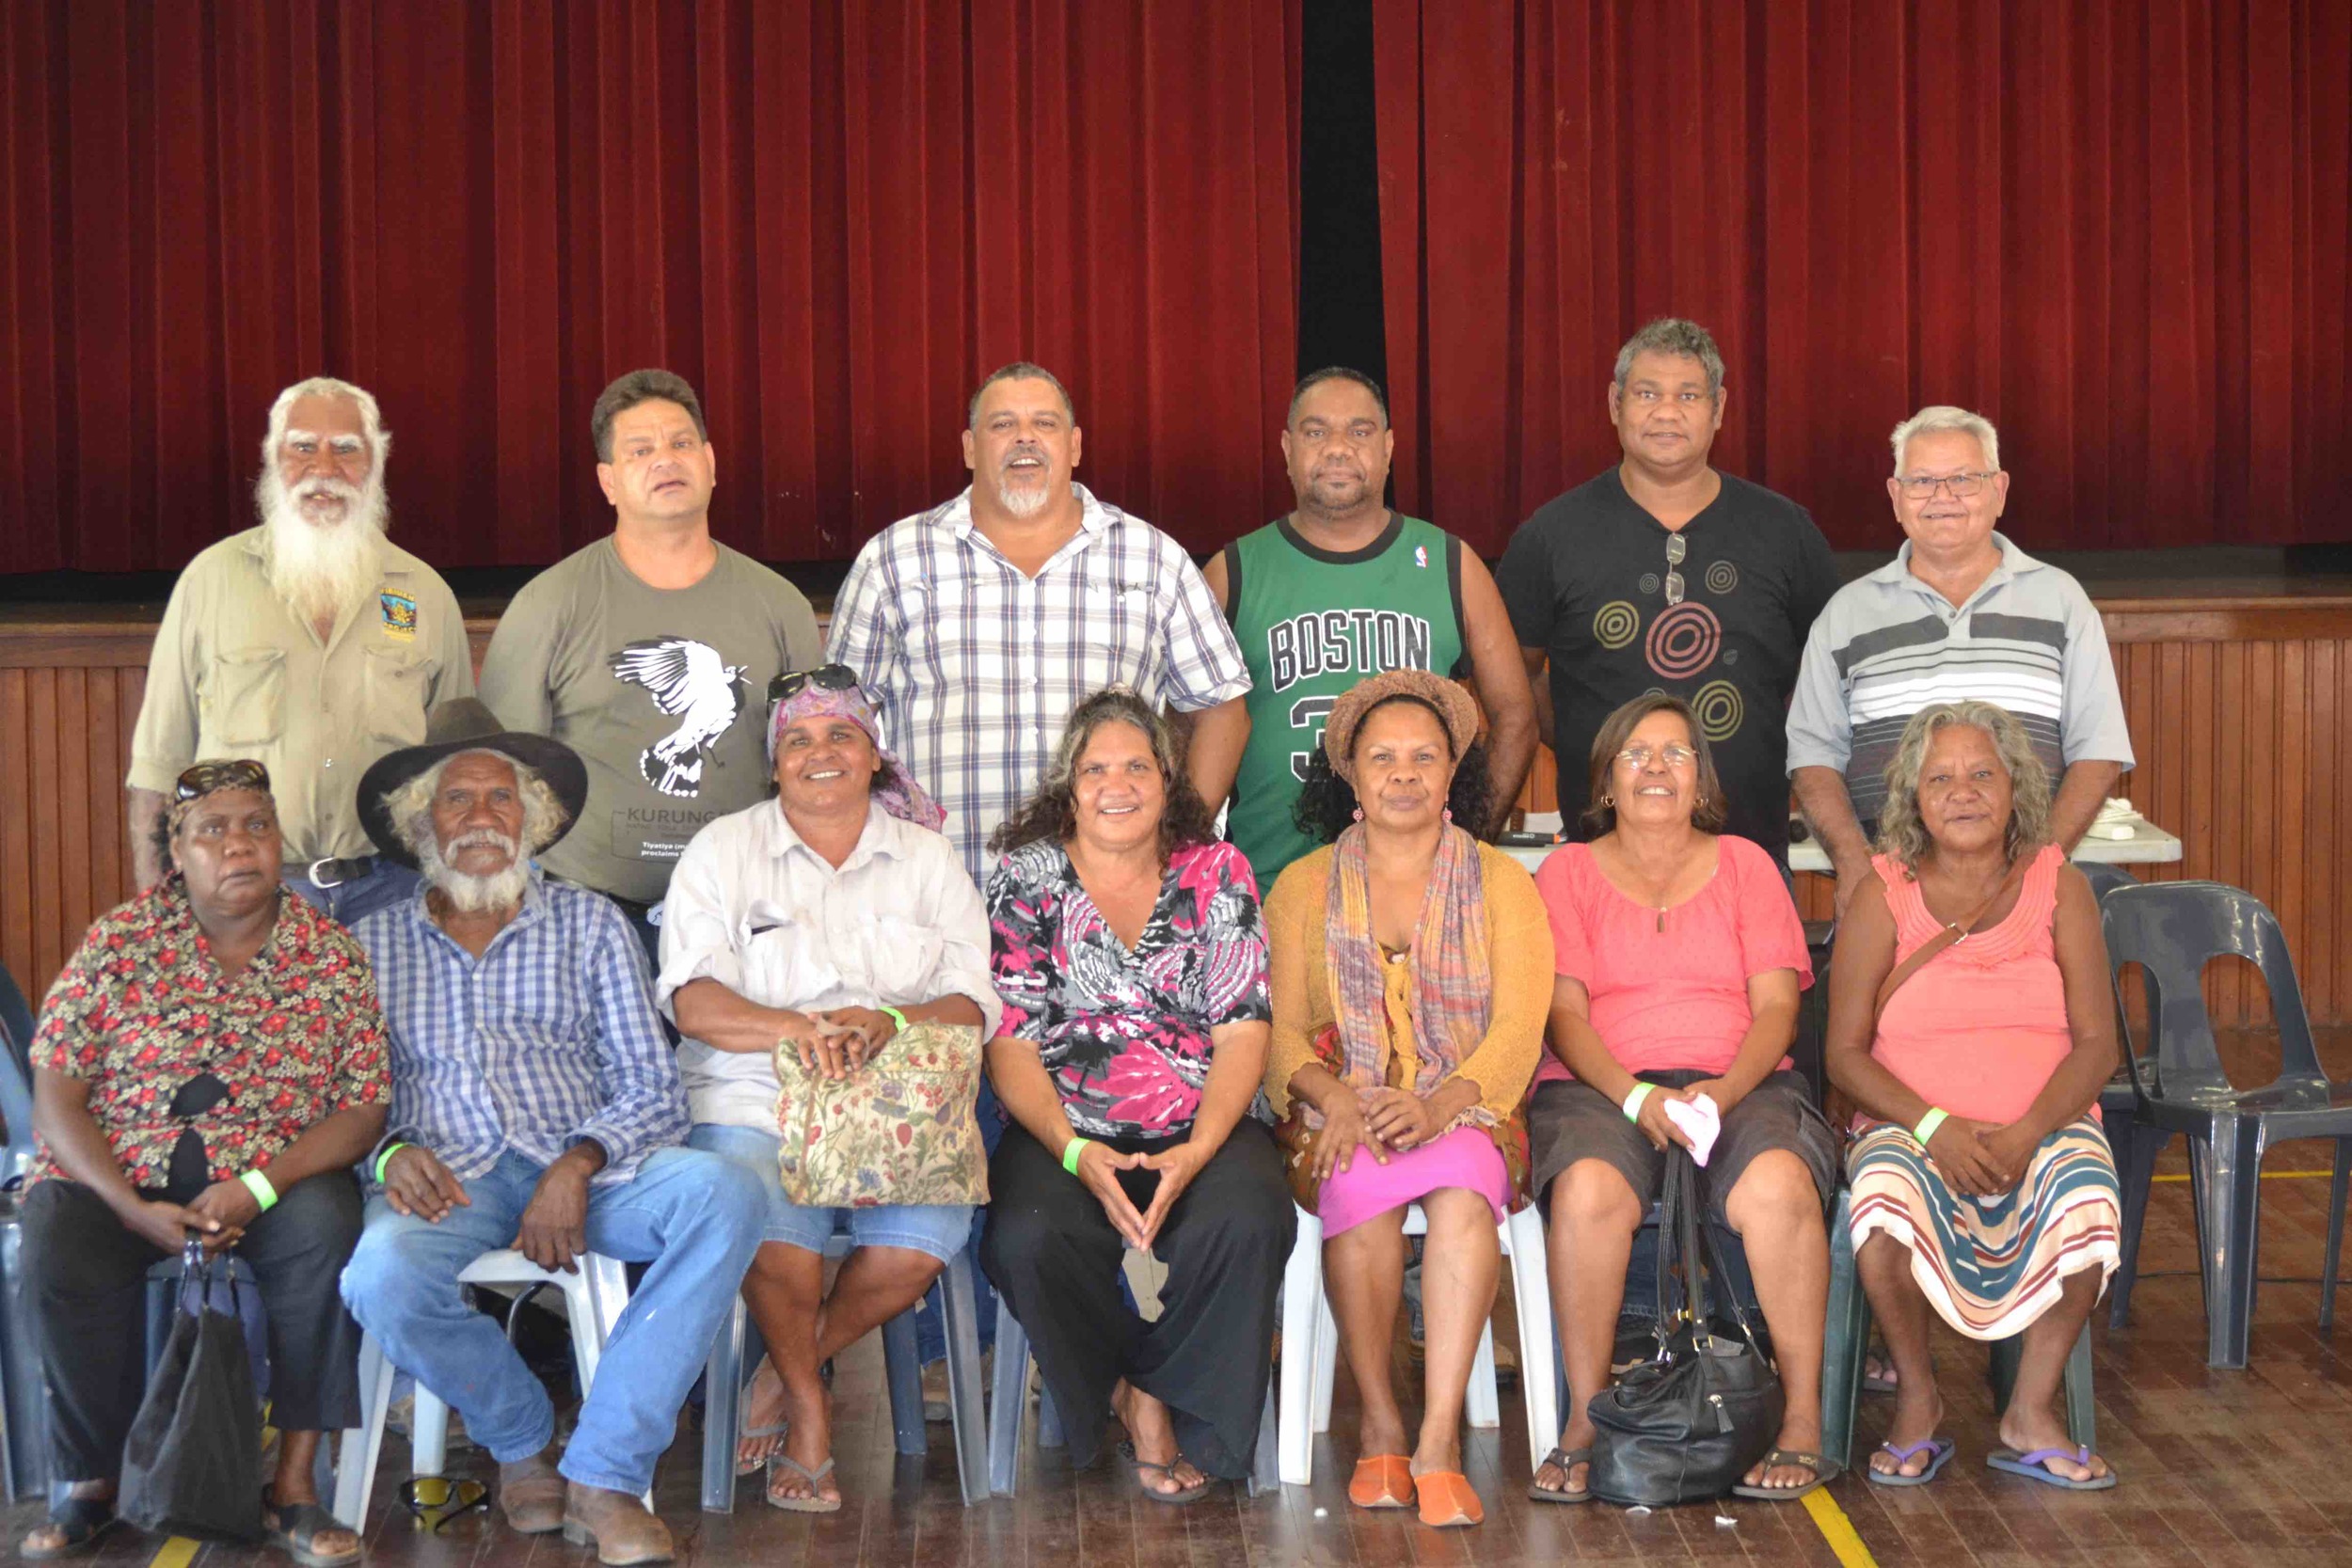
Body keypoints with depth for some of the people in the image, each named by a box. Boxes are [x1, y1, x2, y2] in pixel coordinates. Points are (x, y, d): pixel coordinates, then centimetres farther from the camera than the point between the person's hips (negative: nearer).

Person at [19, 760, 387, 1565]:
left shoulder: (333, 957, 0)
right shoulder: (118, 944, -1)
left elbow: (360, 1112, -4)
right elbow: (56, 1096, -4)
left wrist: (258, 1189, -21)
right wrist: (134, 1208, -19)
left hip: (276, 1174, 0)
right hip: (118, 1173, 0)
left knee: (326, 1225, -31)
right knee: (55, 1244, -30)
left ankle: (294, 1485, -22)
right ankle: (87, 1483, -12)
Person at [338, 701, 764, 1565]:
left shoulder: (589, 924, 16)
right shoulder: (374, 942, 17)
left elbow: (652, 1089, 7)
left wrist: (579, 1165, -12)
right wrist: (391, 1153, -12)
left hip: (583, 1170, 1)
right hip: (447, 1178, -1)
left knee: (723, 1193, -30)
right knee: (382, 1278, -36)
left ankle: (603, 1473, -26)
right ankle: (522, 1438, -3)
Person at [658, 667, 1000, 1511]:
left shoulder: (926, 857, 15)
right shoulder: (723, 850, 10)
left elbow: (974, 1005, 5)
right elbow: (693, 999, -3)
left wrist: (888, 1023, -17)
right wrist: (791, 1028, -22)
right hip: (756, 1103, -2)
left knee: (923, 1242, -28)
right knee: (775, 1234, -33)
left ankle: (789, 1371, 1)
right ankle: (810, 1413, -4)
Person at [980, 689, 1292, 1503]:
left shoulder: (1217, 873, 10)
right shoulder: (1027, 878, 7)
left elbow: (1243, 1033, 2)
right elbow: (1010, 1045, 0)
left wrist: (1197, 1152, -15)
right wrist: (1077, 1153, -16)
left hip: (1201, 1130, 1)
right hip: (1063, 1132, 0)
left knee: (1243, 1225, -32)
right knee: (1031, 1238, -32)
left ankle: (1171, 1401, -6)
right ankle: (1132, 1401, -3)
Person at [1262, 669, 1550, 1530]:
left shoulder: (1500, 881, 11)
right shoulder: (1305, 887, 14)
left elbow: (1518, 1025, -1)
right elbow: (1278, 1029, 5)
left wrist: (1440, 1103, -20)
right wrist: (1331, 1095, -17)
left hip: (1465, 1110, 0)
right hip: (1343, 1116, 1)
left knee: (1463, 1188, -36)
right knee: (1362, 1188, -35)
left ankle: (1440, 1439, -37)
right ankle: (1380, 1426, -22)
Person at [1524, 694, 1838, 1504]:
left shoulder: (1744, 864, 17)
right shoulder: (1570, 871, 14)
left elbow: (1777, 1005, 6)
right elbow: (1564, 1013, 2)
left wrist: (1724, 1089, -13)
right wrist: (1638, 1098, -15)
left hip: (1739, 1085, 1)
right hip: (1600, 1087, -1)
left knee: (1778, 1185, -34)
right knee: (1589, 1188, -36)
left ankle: (1804, 1423, -25)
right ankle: (1585, 1425, -26)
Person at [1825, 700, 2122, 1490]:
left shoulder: (2058, 888, 6)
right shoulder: (1883, 896, 3)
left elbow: (2095, 1045, -1)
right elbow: (1846, 1052, -2)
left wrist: (2027, 1135, -19)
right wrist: (1935, 1127, -19)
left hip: (2046, 1126, 1)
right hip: (1910, 1124, -1)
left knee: (2086, 1201, -33)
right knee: (1883, 1200, -34)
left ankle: (2033, 1413, -10)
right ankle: (1917, 1403, -9)